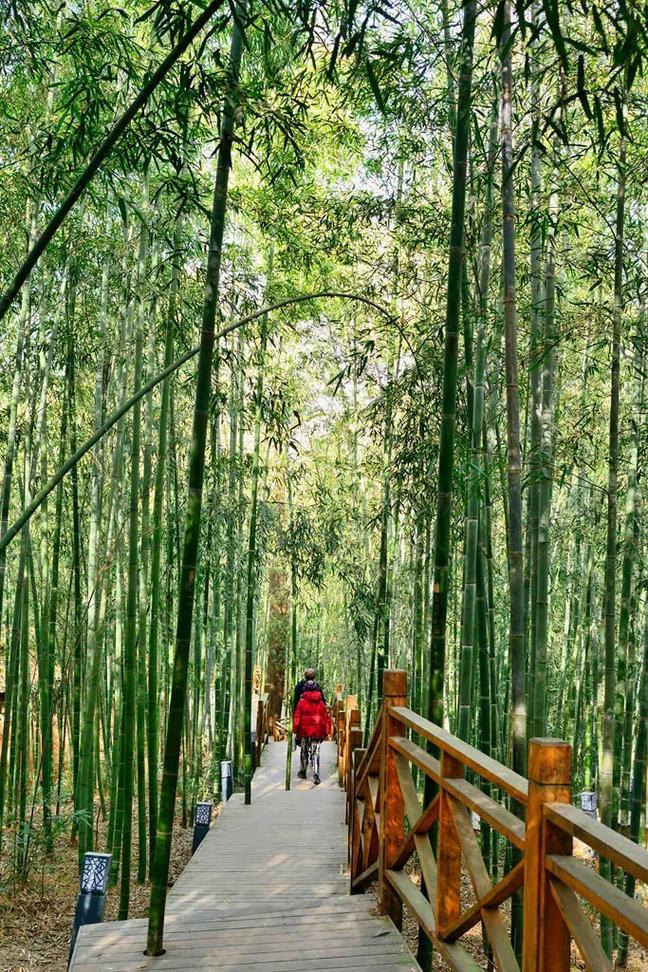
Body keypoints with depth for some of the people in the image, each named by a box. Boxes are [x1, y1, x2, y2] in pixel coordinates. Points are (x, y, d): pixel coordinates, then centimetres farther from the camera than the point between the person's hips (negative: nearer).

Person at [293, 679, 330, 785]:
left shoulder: (302, 702, -6)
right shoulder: (321, 703, 2)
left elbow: (297, 717, -5)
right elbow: (326, 718, 5)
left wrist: (295, 730, 4)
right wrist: (326, 732, 12)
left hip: (305, 732, -1)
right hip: (318, 732, 1)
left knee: (304, 752, 16)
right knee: (315, 753, 2)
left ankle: (303, 772, 27)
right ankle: (316, 775, -10)